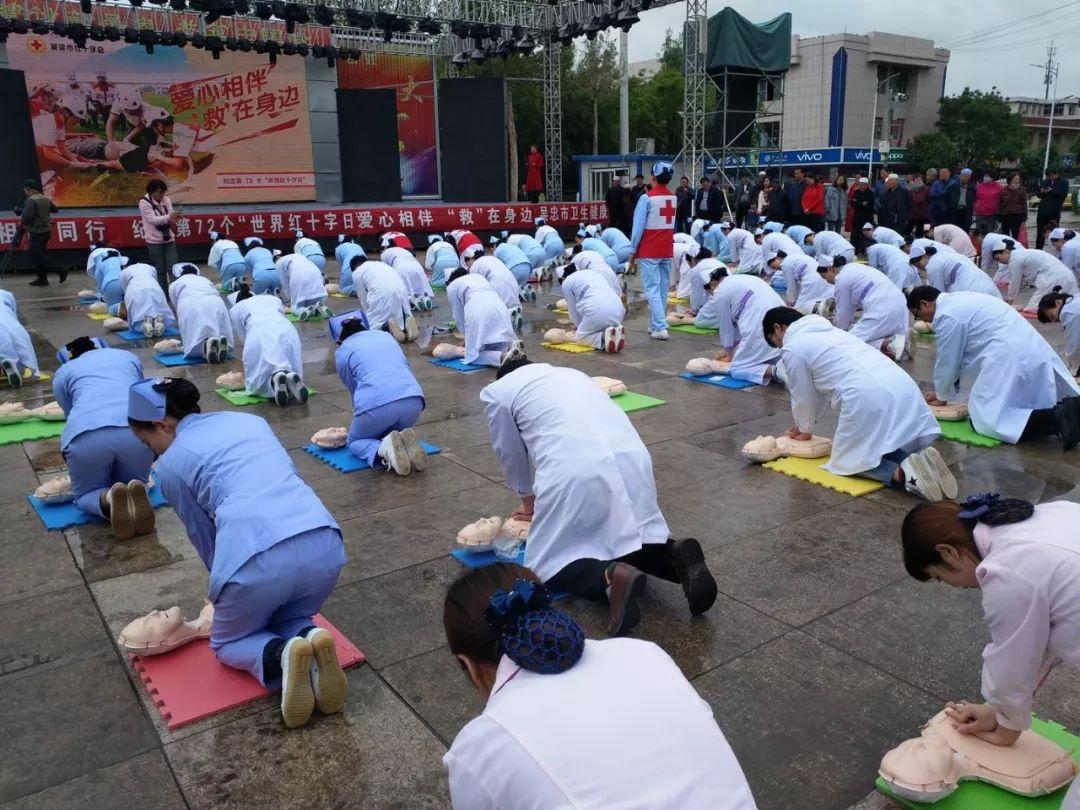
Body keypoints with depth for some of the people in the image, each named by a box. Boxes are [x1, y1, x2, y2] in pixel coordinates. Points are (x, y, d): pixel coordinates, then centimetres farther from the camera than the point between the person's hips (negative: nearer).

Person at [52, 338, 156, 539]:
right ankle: (136, 494, -10)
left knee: (85, 496, 24)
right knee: (134, 483, 27)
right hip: (138, 430, 1)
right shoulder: (128, 356, 35)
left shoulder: (63, 372, 30)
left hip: (86, 435, -1)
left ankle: (108, 499, -12)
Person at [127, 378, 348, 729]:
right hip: (325, 544, 5)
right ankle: (310, 639, 0)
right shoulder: (250, 420, 26)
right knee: (288, 618, 35)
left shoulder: (169, 466, 13)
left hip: (258, 557, -4)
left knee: (227, 642, 28)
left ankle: (279, 656, -5)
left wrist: (226, 583, 42)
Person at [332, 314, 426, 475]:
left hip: (377, 403, -4)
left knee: (354, 442, 23)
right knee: (390, 433, 33)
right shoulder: (386, 335, 29)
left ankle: (383, 449, -11)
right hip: (414, 399, 4)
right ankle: (406, 444, -3)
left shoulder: (343, 350, 16)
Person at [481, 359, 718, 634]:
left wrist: (528, 502, 47)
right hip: (632, 459, 5)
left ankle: (611, 577, -16)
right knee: (630, 537, 28)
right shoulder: (570, 374, 36)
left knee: (546, 565, 12)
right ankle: (674, 556, -2)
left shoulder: (497, 391, 20)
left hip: (575, 472, -5)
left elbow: (512, 458, 29)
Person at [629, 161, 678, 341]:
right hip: (667, 250, 6)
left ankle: (660, 328, -14)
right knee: (663, 289, 12)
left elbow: (638, 226, -11)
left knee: (652, 289, -6)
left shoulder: (647, 198, -11)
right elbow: (672, 224, 7)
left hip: (649, 251, -6)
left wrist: (633, 251, -5)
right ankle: (655, 324, 21)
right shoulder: (674, 198, 7)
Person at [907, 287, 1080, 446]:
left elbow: (946, 362, 0)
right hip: (1034, 351, 10)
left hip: (1010, 359, -10)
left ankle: (1055, 418, -24)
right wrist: (944, 390, 31)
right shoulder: (958, 300, 21)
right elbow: (957, 356, 28)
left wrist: (942, 396, 16)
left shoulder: (945, 316, -9)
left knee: (985, 420, -9)